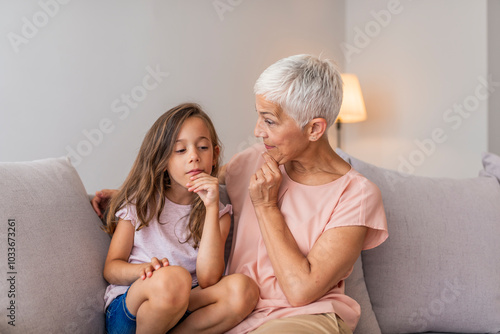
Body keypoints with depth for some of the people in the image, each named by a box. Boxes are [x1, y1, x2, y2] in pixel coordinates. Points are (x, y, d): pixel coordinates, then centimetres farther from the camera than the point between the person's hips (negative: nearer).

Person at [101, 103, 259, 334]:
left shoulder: (218, 213, 3)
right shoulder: (139, 204, 2)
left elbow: (207, 279, -13)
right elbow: (111, 268, 1)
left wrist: (211, 207, -18)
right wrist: (143, 269, -23)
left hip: (184, 310, 2)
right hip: (127, 306, -2)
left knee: (243, 289, -25)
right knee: (173, 278, -35)